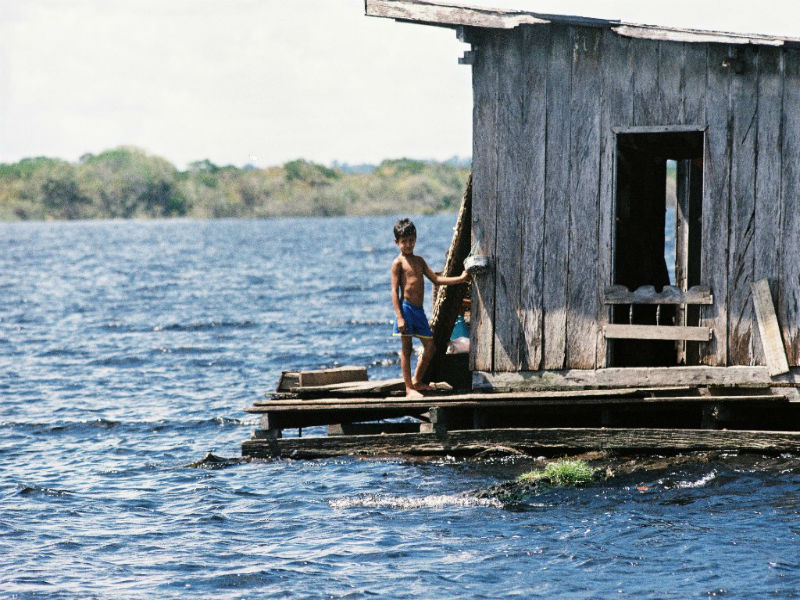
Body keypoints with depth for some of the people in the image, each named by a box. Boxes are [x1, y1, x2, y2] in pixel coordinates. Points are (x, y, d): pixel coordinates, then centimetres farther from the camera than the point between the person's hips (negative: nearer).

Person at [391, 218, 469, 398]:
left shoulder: (419, 261, 16)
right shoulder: (398, 263, -5)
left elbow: (436, 279, 20)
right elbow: (394, 290, -9)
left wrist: (460, 279, 11)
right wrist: (399, 317, -17)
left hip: (419, 310, 7)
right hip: (406, 308, -7)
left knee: (429, 347, 10)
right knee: (406, 349, -4)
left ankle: (417, 381, 26)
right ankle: (409, 388, -1)